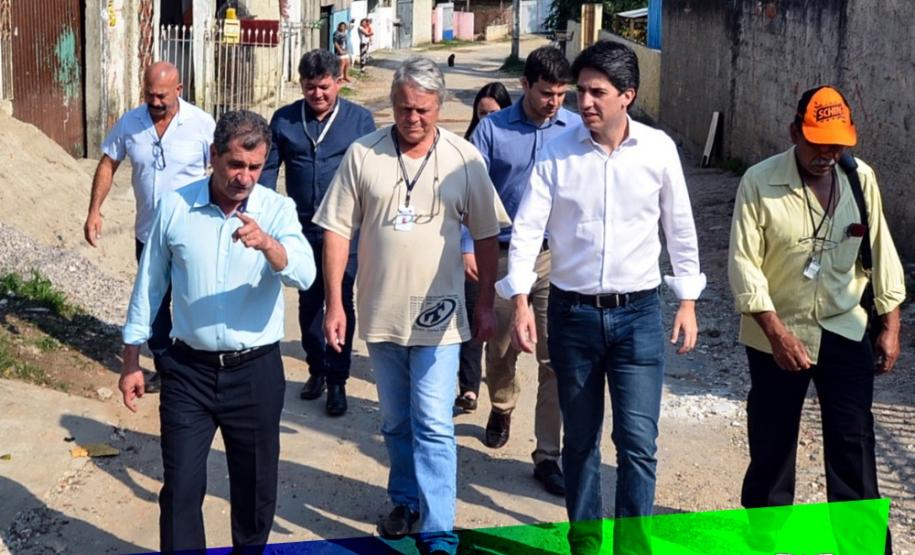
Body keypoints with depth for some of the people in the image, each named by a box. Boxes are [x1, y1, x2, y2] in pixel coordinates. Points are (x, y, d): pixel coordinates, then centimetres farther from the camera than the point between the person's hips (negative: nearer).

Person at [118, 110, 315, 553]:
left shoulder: (277, 210, -6)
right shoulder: (174, 208, -3)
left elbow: (303, 275, -24)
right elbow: (148, 286, 6)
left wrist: (266, 243, -44)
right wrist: (131, 362, 8)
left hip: (256, 371, 0)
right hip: (189, 370, 0)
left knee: (256, 485, 13)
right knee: (181, 486, 3)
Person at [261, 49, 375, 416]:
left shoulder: (359, 119, -1)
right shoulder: (284, 120, 3)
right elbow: (268, 167, 7)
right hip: (302, 228, 3)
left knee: (341, 303, -1)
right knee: (308, 302, 14)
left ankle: (337, 381, 9)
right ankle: (316, 369, 31)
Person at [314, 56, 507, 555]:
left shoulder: (463, 158, -4)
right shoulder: (363, 154, -3)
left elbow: (486, 235, 4)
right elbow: (337, 230, 0)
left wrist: (485, 304, 4)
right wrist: (334, 303, -3)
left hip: (437, 315, -2)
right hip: (380, 313, 2)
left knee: (433, 426, -5)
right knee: (395, 421, 17)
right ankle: (405, 501, 36)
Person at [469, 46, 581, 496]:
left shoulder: (575, 129, -1)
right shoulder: (493, 129, -3)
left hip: (557, 256, 0)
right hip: (503, 254, 1)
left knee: (554, 358, -2)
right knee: (500, 347, 17)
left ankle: (548, 455, 7)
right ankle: (501, 409, 47)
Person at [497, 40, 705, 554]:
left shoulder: (658, 149, -4)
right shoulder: (557, 151, -5)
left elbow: (680, 228, 6)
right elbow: (528, 227, -8)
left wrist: (688, 301, 7)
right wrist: (521, 301, -19)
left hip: (638, 313, -1)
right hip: (573, 312, 1)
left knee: (638, 442, -4)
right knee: (580, 439, 13)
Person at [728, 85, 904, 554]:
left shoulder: (861, 179, -2)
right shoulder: (759, 183, -13)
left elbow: (881, 251, 5)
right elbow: (744, 263, -14)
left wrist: (889, 326, 3)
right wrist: (777, 333, -19)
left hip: (846, 331, 2)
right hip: (777, 333, -2)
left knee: (854, 443, 3)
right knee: (771, 441, 11)